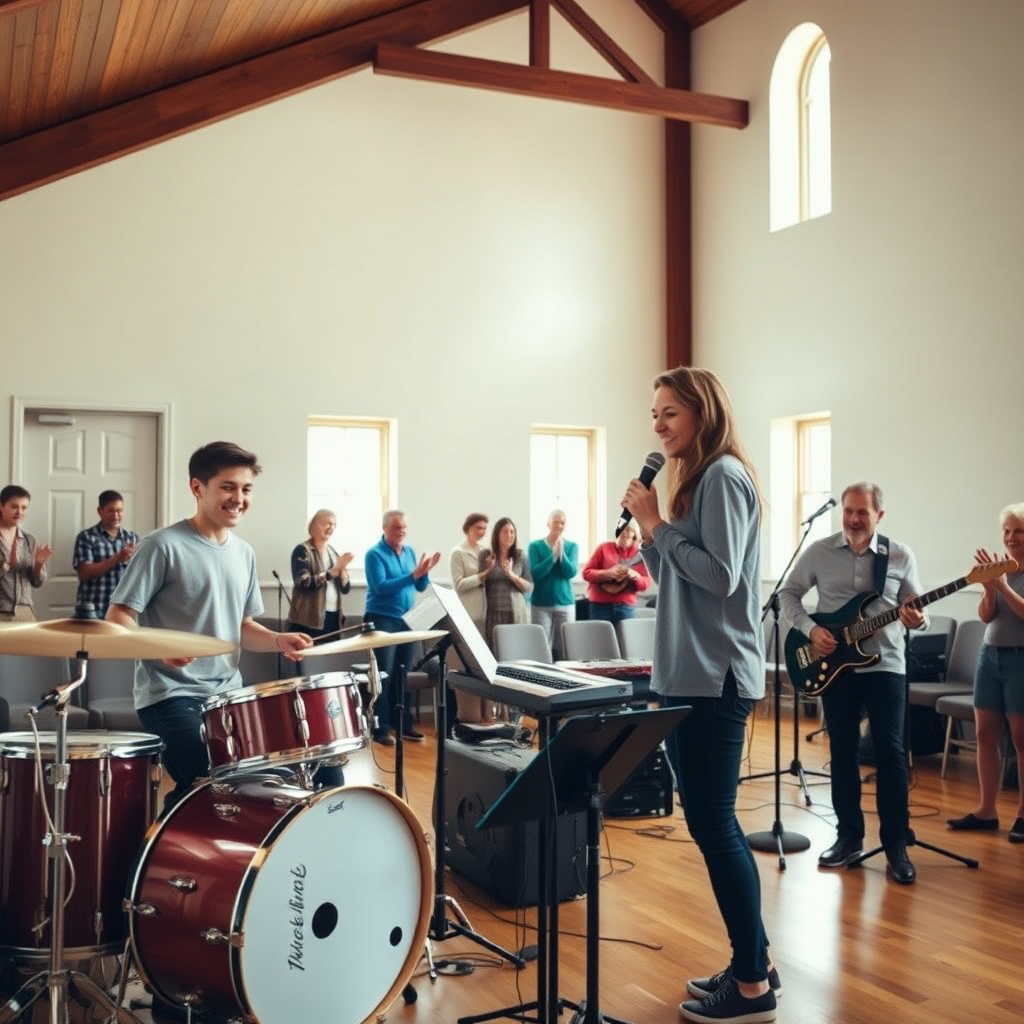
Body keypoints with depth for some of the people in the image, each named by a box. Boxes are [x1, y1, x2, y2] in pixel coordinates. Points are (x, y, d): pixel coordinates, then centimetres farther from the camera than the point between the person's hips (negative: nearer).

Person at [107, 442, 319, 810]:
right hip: (171, 695, -7)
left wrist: (278, 640, -3)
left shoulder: (244, 554, 11)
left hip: (229, 694, 7)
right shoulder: (164, 546, -10)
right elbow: (117, 618, -11)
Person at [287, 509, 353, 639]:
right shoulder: (302, 550, -6)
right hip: (309, 619, -7)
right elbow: (304, 583, -20)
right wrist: (334, 570, -21)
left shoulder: (333, 552, 14)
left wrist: (342, 569, -10)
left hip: (333, 617, 7)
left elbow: (345, 588, 9)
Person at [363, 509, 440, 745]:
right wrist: (412, 575, -25)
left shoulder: (409, 551, 10)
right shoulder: (375, 554, -9)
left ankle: (403, 724, 17)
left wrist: (425, 571, -11)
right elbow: (381, 587, -20)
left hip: (406, 620, 6)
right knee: (384, 676, -5)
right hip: (382, 620, -6)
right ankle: (380, 729, -1)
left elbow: (421, 587, 9)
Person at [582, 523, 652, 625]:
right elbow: (587, 572, 0)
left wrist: (635, 576, -17)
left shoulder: (639, 554, 6)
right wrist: (608, 573, -15)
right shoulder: (604, 548, 3)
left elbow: (646, 583, 4)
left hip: (626, 606, 1)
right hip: (600, 605, -1)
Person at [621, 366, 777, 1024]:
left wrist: (658, 524, -13)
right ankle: (754, 962, 24)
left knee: (713, 826, -5)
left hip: (715, 679, -10)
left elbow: (721, 576, -20)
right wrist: (648, 531, 4)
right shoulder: (696, 479, 17)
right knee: (714, 823, 13)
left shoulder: (724, 476, -11)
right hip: (689, 675, 10)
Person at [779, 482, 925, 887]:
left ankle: (896, 843, 7)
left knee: (891, 753, -3)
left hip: (885, 665, -1)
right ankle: (849, 834, 20)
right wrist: (810, 629, -9)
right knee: (843, 752, 8)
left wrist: (916, 619, -19)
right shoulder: (819, 552, 0)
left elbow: (916, 609, 5)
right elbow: (788, 593, 6)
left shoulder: (900, 556, 0)